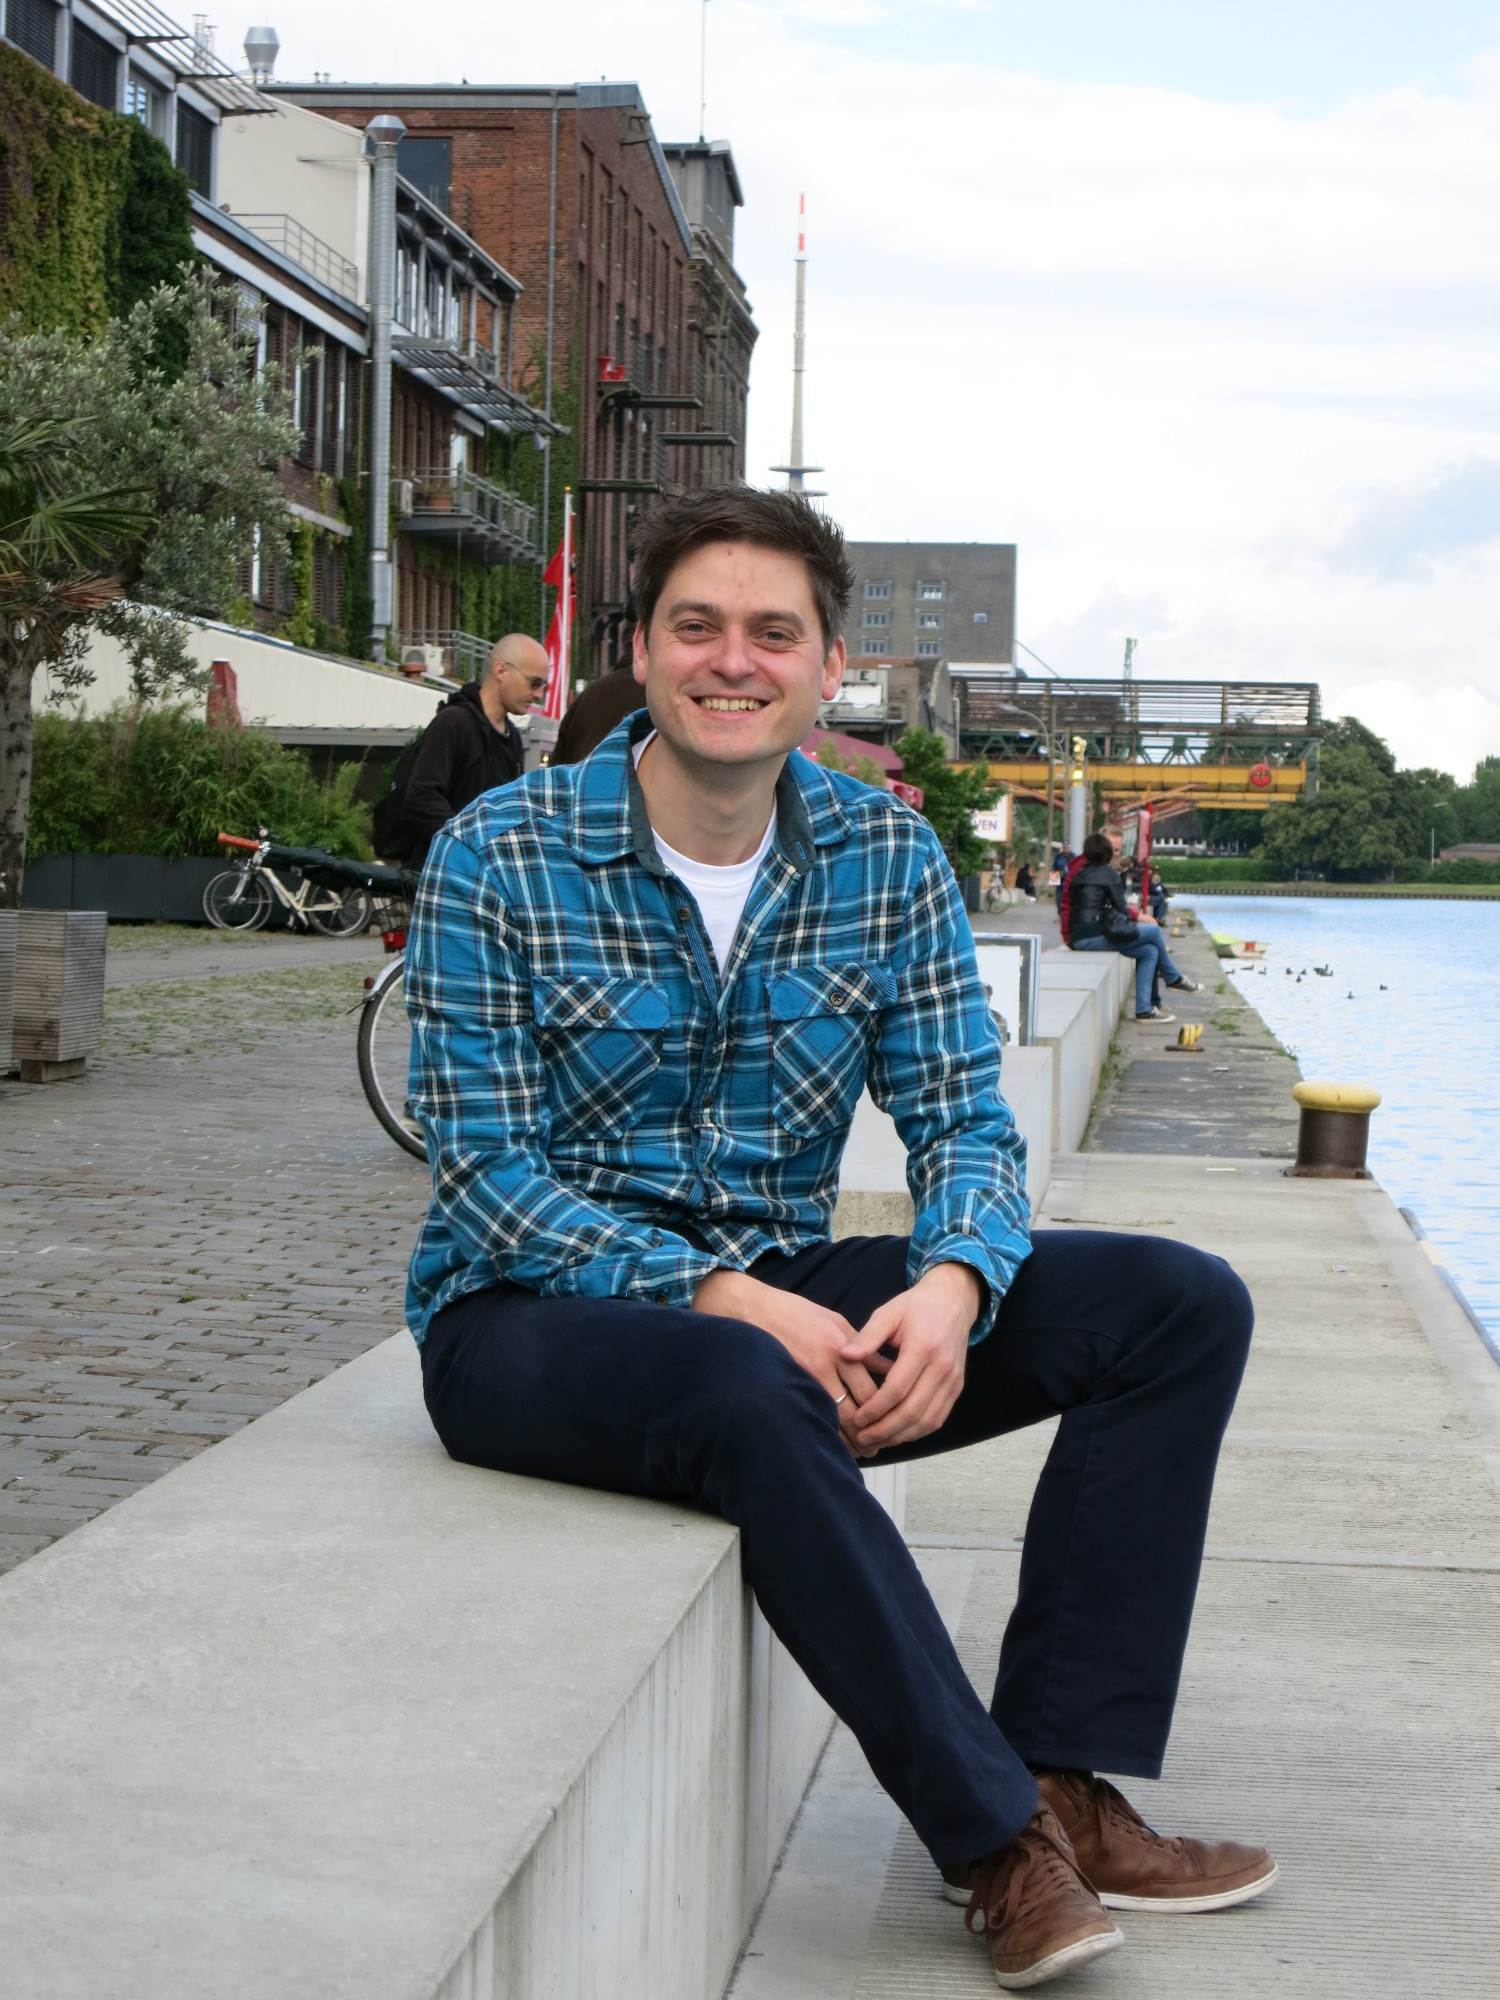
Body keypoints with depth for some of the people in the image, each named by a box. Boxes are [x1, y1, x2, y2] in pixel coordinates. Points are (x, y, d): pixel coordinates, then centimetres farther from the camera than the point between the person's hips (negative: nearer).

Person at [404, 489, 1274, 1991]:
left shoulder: (888, 856, 2)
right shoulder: (497, 860, -10)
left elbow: (963, 1117, 0)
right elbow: (488, 1175, -14)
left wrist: (951, 1284, -23)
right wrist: (719, 1297, -27)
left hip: (779, 1297, 5)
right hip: (532, 1315, -5)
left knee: (1181, 1305, -10)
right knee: (750, 1391, -40)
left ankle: (1060, 1784, -14)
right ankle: (999, 1842, -26)